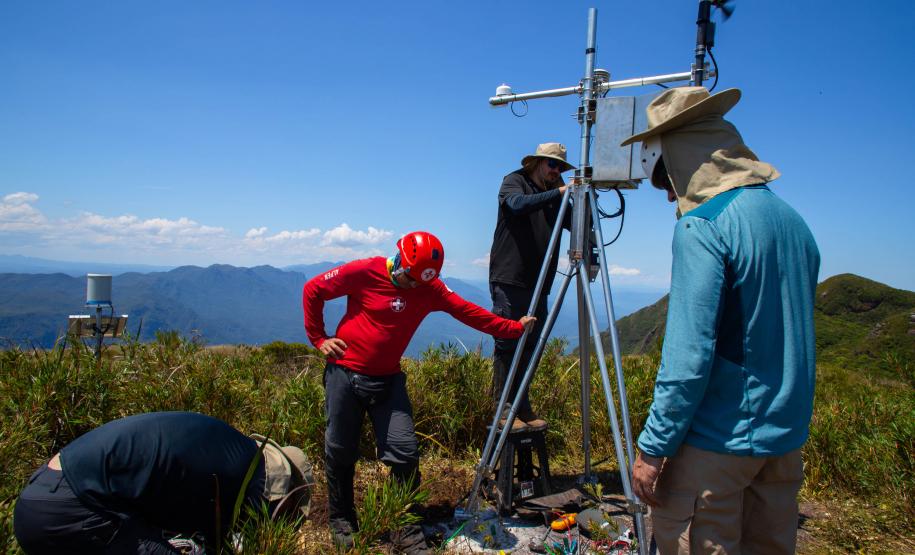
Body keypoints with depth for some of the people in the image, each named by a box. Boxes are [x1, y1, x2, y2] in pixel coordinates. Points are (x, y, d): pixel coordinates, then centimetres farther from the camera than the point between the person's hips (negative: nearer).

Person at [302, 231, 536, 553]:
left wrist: (514, 328, -12)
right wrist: (318, 338, -3)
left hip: (389, 380, 2)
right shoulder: (364, 272, -11)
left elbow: (468, 312, -7)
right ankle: (341, 522, 30)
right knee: (340, 452, 7)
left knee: (405, 454, -5)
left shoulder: (430, 288, -2)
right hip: (345, 373, -2)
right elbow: (312, 290, -2)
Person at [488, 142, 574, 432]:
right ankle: (505, 409, 1)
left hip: (538, 284, 6)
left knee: (530, 346, 6)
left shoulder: (554, 196, 18)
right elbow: (518, 204, -20)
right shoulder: (514, 181, 2)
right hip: (509, 280, -6)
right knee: (507, 344, -6)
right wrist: (558, 193, -28)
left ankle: (523, 408, 15)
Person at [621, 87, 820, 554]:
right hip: (786, 436, 9)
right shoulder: (794, 221, 8)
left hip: (717, 440, -8)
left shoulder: (702, 226, -18)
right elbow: (792, 337, 16)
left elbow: (689, 355, -23)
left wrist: (652, 447, -15)